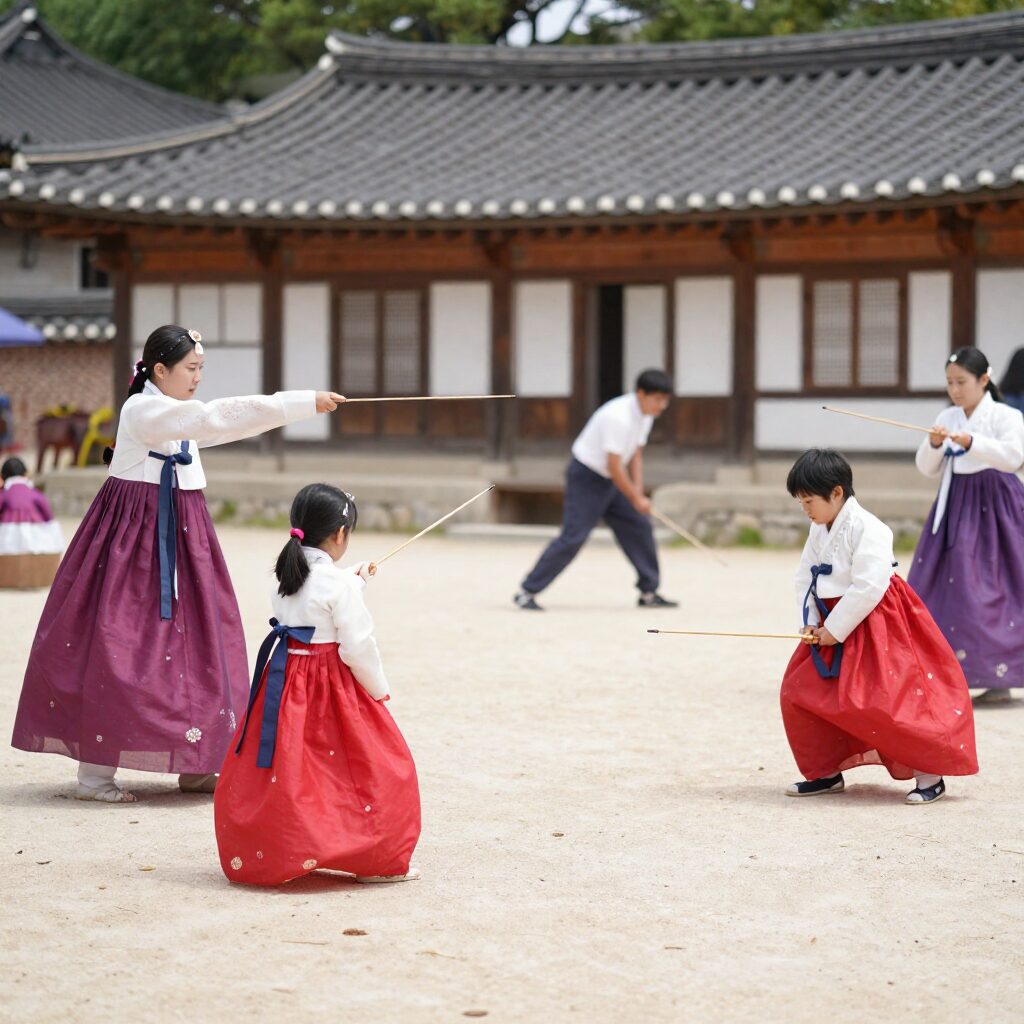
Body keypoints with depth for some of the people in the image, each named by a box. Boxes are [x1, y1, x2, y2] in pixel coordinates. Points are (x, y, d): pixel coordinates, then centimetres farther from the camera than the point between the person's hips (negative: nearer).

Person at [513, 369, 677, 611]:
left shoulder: (645, 415, 1)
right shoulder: (618, 417, -28)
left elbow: (635, 456, 9)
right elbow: (614, 466, -26)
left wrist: (639, 493, -2)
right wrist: (636, 499, -17)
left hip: (610, 481, 9)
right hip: (586, 477, -9)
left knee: (639, 527, 6)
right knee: (573, 537, -13)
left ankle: (649, 593, 15)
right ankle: (527, 592, -7)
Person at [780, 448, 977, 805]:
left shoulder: (865, 528, -20)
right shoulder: (819, 531, 8)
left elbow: (868, 587, -26)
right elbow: (805, 577, 11)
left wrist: (835, 628, -21)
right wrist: (810, 622, -4)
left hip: (872, 626, -9)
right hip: (832, 623, 9)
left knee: (884, 702, -14)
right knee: (799, 693, 5)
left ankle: (930, 774, 1)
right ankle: (826, 772, 17)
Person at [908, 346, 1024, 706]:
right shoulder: (947, 419, 8)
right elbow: (927, 468, 7)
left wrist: (972, 442, -29)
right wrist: (934, 444, -13)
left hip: (993, 507, -5)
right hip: (955, 506, 5)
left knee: (991, 591, -7)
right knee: (945, 587, 2)